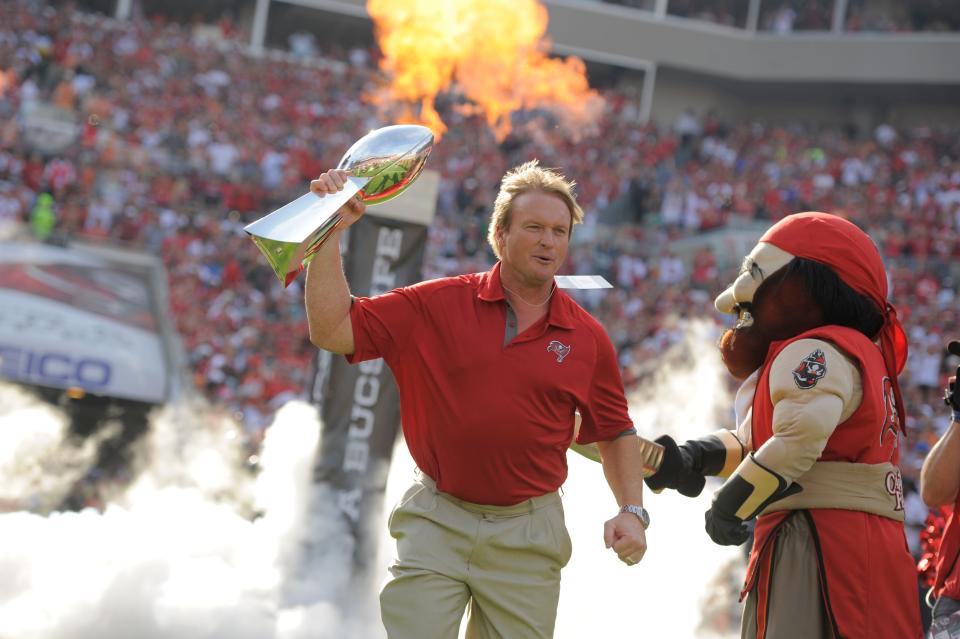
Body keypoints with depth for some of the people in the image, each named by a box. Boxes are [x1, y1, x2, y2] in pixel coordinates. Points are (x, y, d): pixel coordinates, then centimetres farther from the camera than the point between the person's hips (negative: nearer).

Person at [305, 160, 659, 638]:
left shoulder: (587, 338, 2)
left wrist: (632, 510, 0)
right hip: (436, 526, -1)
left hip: (528, 538, 1)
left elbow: (616, 433, 13)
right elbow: (332, 330, -7)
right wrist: (329, 232, -13)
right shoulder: (439, 304, -2)